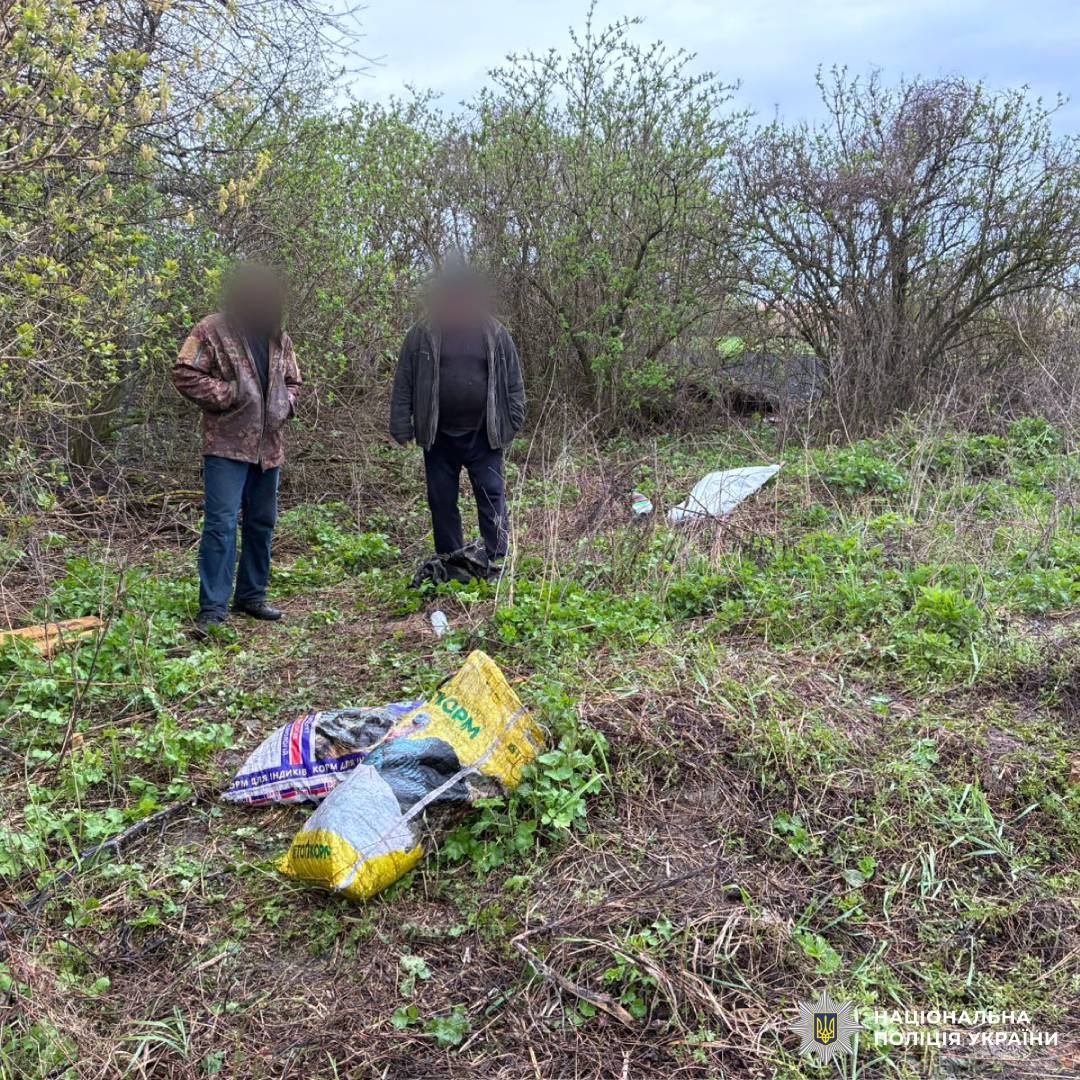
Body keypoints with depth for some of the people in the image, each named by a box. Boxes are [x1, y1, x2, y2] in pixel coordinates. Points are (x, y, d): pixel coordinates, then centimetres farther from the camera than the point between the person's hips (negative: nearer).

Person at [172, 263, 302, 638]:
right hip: (227, 445, -7)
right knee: (221, 523, -11)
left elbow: (292, 381, 25)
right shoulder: (212, 330, -5)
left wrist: (285, 404, 5)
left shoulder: (278, 337, 14)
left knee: (262, 522, 12)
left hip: (268, 447, 7)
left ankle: (252, 595, 25)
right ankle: (212, 609, -7)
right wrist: (227, 394, -14)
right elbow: (185, 374, -10)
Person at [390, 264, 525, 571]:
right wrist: (401, 426, -4)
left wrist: (514, 421, 0)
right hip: (439, 435, 1)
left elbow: (513, 381, 6)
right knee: (442, 500, 8)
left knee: (492, 497, -1)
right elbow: (404, 384, 0)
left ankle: (496, 561, 6)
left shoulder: (495, 333, 2)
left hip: (483, 434, -1)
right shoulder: (422, 334, 0)